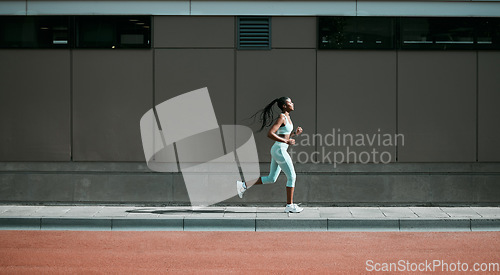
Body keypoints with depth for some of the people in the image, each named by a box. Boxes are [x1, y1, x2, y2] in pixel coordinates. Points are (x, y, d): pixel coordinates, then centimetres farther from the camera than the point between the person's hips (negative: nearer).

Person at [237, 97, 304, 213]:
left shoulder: (287, 117, 15)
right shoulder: (281, 118, -14)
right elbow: (270, 134, -22)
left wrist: (295, 133, 7)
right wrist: (286, 141, -22)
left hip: (277, 151, 10)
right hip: (279, 150, -10)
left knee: (271, 178, 13)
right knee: (291, 177, -3)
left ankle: (244, 185, 16)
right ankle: (289, 205, 3)